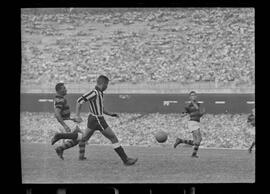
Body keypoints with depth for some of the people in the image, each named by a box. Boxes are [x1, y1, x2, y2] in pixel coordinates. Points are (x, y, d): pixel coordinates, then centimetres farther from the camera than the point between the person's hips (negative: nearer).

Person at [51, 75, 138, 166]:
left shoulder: (99, 93, 9)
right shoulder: (94, 93, -21)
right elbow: (79, 101, -23)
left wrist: (110, 114, 18)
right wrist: (77, 116, -25)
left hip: (93, 119, 10)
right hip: (97, 121, -10)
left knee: (84, 138, 23)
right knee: (113, 138, -2)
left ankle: (59, 136, 23)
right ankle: (125, 160, 3)